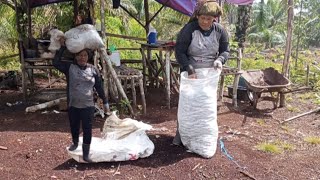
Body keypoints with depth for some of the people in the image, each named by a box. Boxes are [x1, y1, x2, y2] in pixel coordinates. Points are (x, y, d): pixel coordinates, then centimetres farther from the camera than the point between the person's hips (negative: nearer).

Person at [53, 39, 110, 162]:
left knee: (87, 130, -2)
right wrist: (62, 47, -13)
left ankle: (86, 154, 9)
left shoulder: (93, 70, 0)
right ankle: (75, 143, 49)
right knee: (74, 127, 19)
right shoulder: (69, 67, -2)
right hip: (73, 105, 1)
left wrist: (105, 102, 5)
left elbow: (99, 87, 3)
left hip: (88, 106, -1)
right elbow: (56, 62, -13)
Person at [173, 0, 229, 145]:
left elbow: (225, 51, 3)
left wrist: (220, 60, -20)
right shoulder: (188, 29, -16)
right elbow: (179, 52, -15)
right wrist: (190, 70, -25)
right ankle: (181, 133, 19)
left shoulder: (220, 31, -6)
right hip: (190, 75, -2)